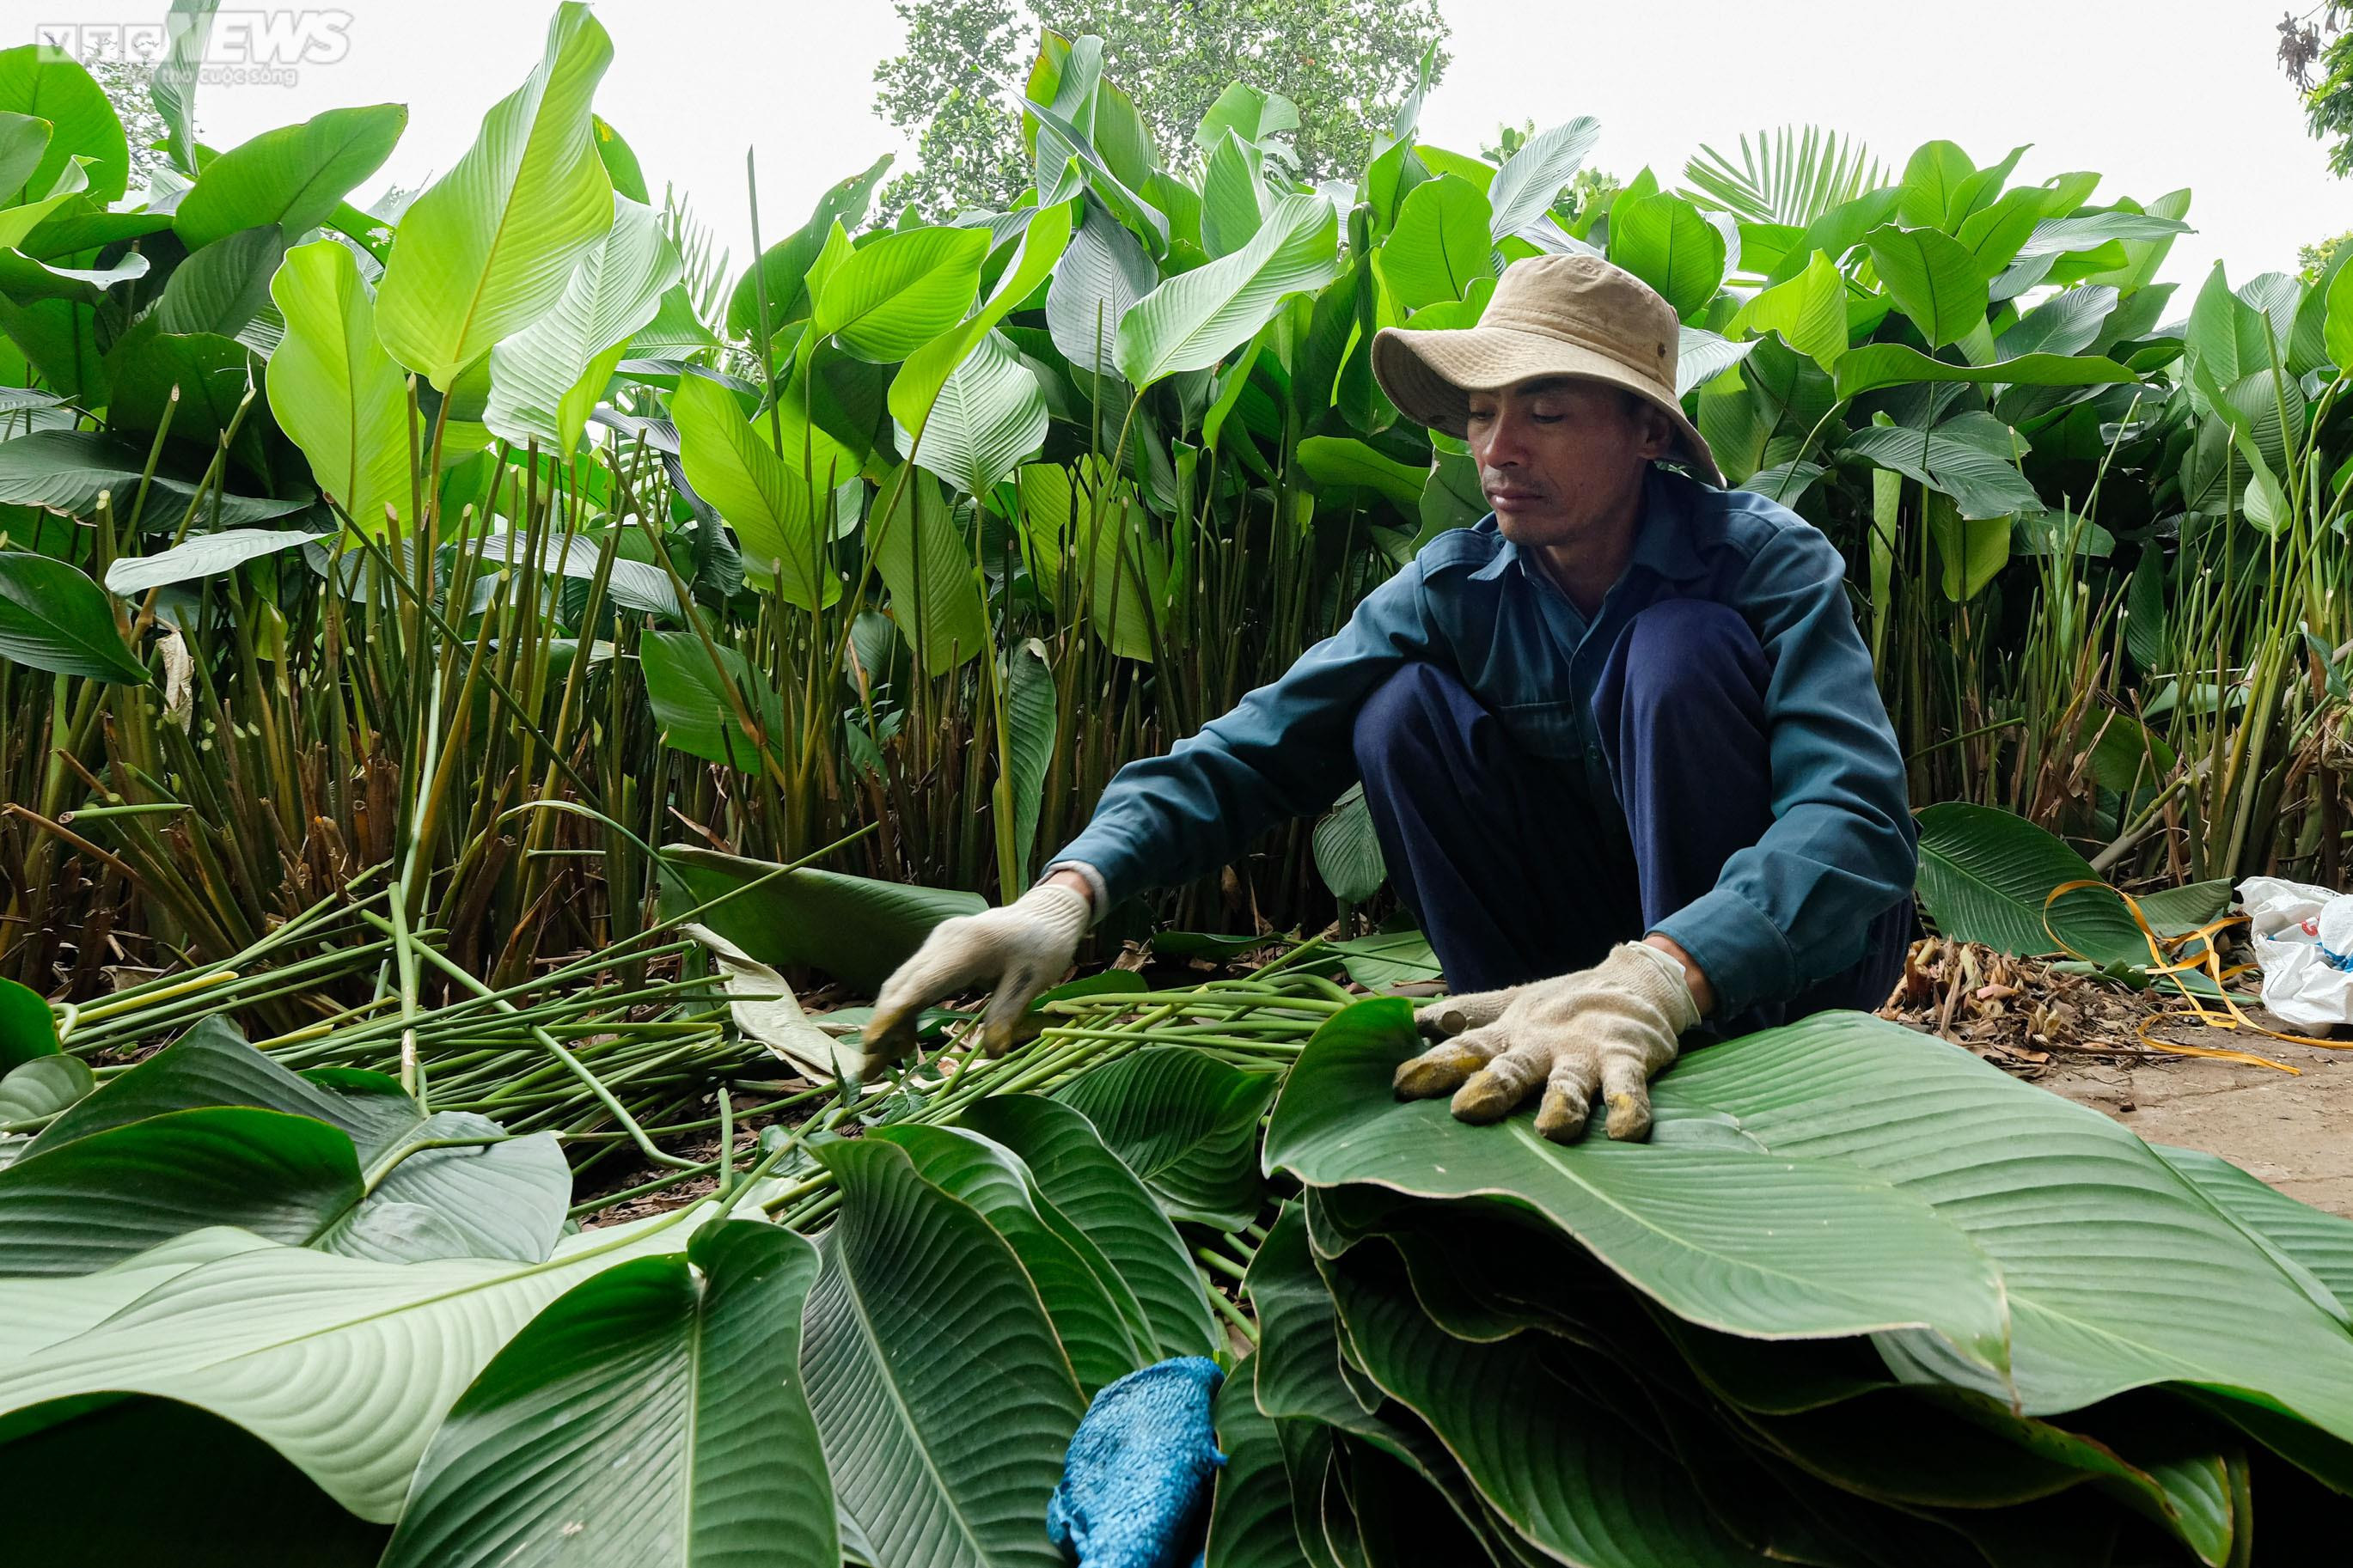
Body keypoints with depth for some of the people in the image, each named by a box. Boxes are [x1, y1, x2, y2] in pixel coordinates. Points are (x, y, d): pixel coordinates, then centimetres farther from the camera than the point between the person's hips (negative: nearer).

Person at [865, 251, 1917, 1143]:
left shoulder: (1768, 563, -21)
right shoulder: (1453, 591, -9)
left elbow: (1860, 818, -36)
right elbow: (1258, 747, -19)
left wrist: (1659, 978, -55)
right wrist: (1067, 892, -37)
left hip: (1791, 957, -3)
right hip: (1592, 941, 3)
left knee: (1683, 645, -28)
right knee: (1402, 709, -18)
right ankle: (1524, 1059, -14)